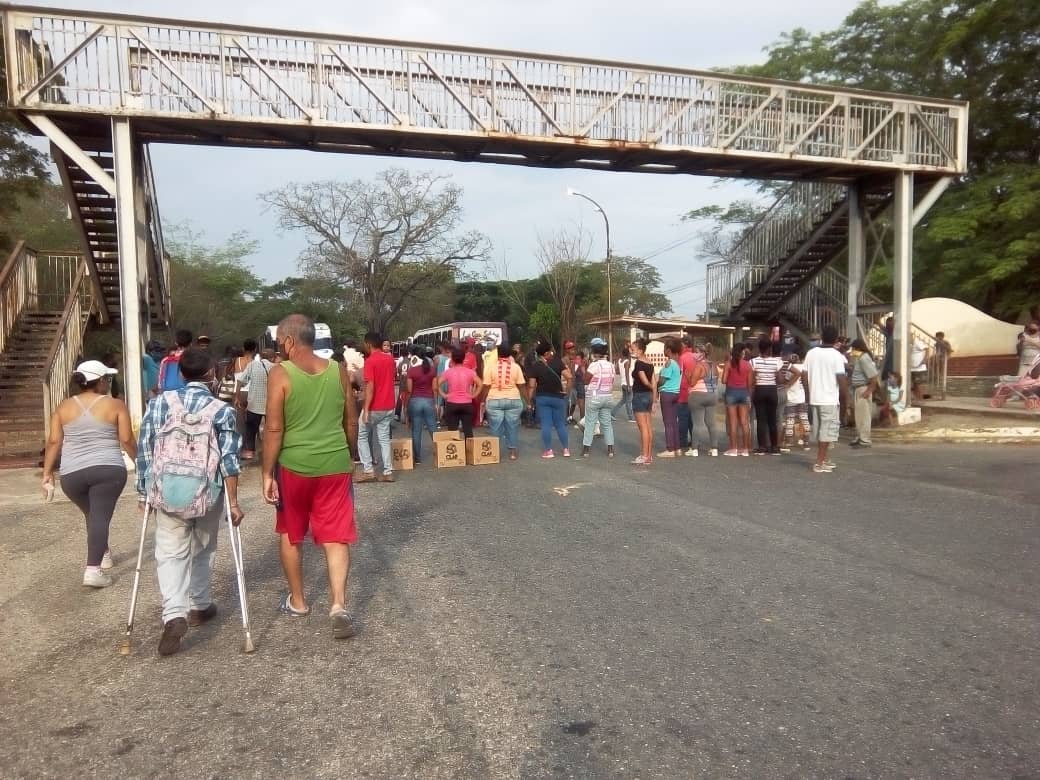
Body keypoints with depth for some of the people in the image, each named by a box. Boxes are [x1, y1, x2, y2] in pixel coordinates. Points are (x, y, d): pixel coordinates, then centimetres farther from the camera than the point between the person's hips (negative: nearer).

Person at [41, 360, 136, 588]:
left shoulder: (64, 407, 9)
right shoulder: (116, 405, -1)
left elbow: (54, 442, 5)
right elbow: (127, 440, -2)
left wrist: (47, 473, 9)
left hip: (71, 474, 4)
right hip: (108, 469, -4)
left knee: (92, 514, 22)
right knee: (100, 517, -5)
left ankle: (103, 555, 39)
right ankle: (93, 569, -14)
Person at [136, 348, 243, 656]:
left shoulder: (159, 403, 0)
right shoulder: (221, 410, -6)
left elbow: (143, 451, 2)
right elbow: (229, 459, -11)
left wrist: (144, 492, 11)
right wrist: (233, 501, -7)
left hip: (166, 491, 1)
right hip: (207, 492, 0)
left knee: (170, 552, 4)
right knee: (203, 550, 19)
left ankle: (174, 615, -14)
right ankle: (200, 606, 32)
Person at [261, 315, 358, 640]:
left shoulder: (280, 374, -8)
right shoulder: (339, 371, 3)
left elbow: (274, 429, -11)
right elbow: (351, 424, 9)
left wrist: (267, 473, -5)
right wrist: (349, 457, 22)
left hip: (294, 466, -2)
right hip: (335, 466, 2)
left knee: (290, 535, 18)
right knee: (335, 537, 5)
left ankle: (297, 601, 28)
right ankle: (338, 604, -9)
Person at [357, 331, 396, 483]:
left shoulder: (370, 361, -15)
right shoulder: (390, 358, 7)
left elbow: (370, 386, -21)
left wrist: (366, 409, -22)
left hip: (374, 407, -6)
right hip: (388, 406, 6)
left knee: (362, 436, 8)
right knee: (384, 438, 9)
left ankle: (368, 470, 4)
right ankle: (388, 472, 6)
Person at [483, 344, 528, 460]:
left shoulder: (490, 366, -3)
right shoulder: (515, 366, 2)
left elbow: (486, 386, -5)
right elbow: (522, 386, 1)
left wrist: (483, 400, 3)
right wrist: (526, 401, 8)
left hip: (495, 400, -1)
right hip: (513, 400, 1)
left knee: (496, 428, 5)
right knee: (512, 426, 9)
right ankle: (513, 452, 13)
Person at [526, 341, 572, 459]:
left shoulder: (535, 366, -5)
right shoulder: (557, 362, -6)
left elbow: (531, 386, -8)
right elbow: (568, 376, -15)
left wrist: (530, 401, -1)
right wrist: (568, 369, 5)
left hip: (542, 398, 0)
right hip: (558, 397, 0)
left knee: (546, 425, 2)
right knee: (560, 424, 11)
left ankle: (548, 451, 3)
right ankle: (566, 449, 13)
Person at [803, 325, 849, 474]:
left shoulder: (811, 353, 4)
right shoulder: (836, 356, -11)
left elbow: (805, 376, 6)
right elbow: (841, 379, -14)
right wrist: (843, 395, 1)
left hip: (815, 398, 6)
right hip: (830, 399, -6)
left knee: (820, 428, 16)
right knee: (828, 430, 1)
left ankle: (823, 458, 27)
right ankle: (819, 463, -1)